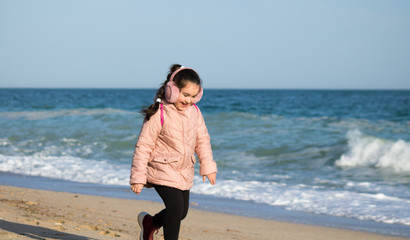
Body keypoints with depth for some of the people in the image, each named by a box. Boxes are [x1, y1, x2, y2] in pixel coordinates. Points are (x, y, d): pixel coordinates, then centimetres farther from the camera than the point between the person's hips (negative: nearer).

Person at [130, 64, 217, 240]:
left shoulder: (194, 112, -1)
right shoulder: (159, 114, -18)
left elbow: (202, 140, 12)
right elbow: (143, 146, -15)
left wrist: (207, 166, 8)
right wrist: (138, 177, -16)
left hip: (184, 172, 7)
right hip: (163, 170, -7)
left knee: (182, 212, 15)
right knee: (176, 207, -19)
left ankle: (150, 222, 42)